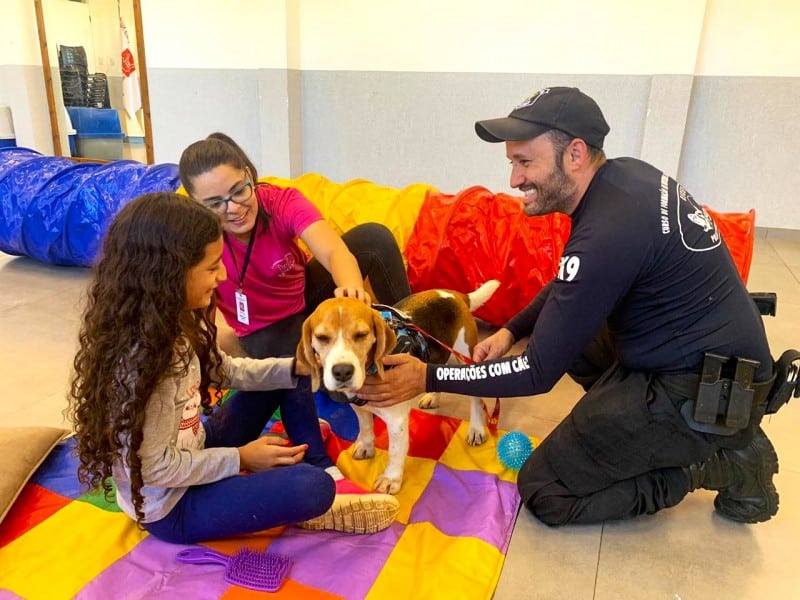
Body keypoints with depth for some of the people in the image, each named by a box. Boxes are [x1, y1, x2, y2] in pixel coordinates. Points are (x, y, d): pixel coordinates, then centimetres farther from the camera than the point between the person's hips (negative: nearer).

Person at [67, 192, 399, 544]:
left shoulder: (170, 323, -8)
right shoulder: (144, 360, -34)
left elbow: (223, 370, 7)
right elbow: (158, 468, -27)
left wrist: (295, 369, -3)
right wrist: (241, 458, -16)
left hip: (191, 455, 9)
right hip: (170, 506, -9)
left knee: (280, 381, 12)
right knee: (314, 486, -24)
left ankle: (316, 461, 18)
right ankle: (305, 506, 9)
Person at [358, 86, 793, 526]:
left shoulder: (608, 233, -28)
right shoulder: (625, 175, 0)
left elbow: (539, 372, -21)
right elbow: (570, 289, 16)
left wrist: (429, 379, -15)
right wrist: (511, 330, 4)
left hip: (705, 391, -9)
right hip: (713, 356, 9)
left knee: (544, 492, -5)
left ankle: (728, 463, 2)